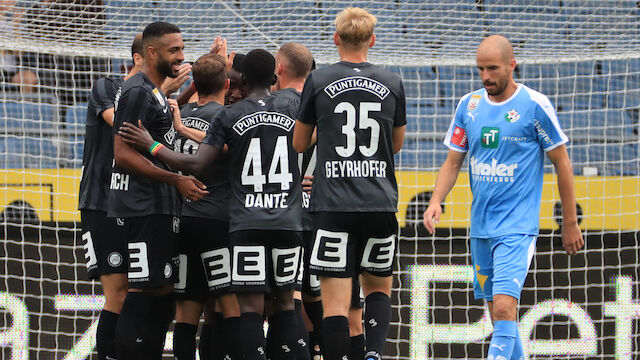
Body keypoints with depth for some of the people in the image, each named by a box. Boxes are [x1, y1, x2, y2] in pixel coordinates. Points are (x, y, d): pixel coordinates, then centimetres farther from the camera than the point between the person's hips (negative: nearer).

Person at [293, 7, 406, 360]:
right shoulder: (391, 83, 4)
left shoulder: (318, 82, -2)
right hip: (380, 204, 3)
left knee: (335, 299, -4)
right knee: (377, 285, 18)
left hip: (334, 203, -3)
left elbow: (299, 143, 9)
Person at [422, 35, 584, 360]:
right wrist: (436, 200, -7)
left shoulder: (535, 106, -9)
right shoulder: (469, 105, 6)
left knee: (504, 307, -19)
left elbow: (562, 164, -2)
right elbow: (453, 162, 11)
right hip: (480, 225, 6)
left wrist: (570, 223, 1)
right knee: (495, 308, 12)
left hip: (517, 226, -6)